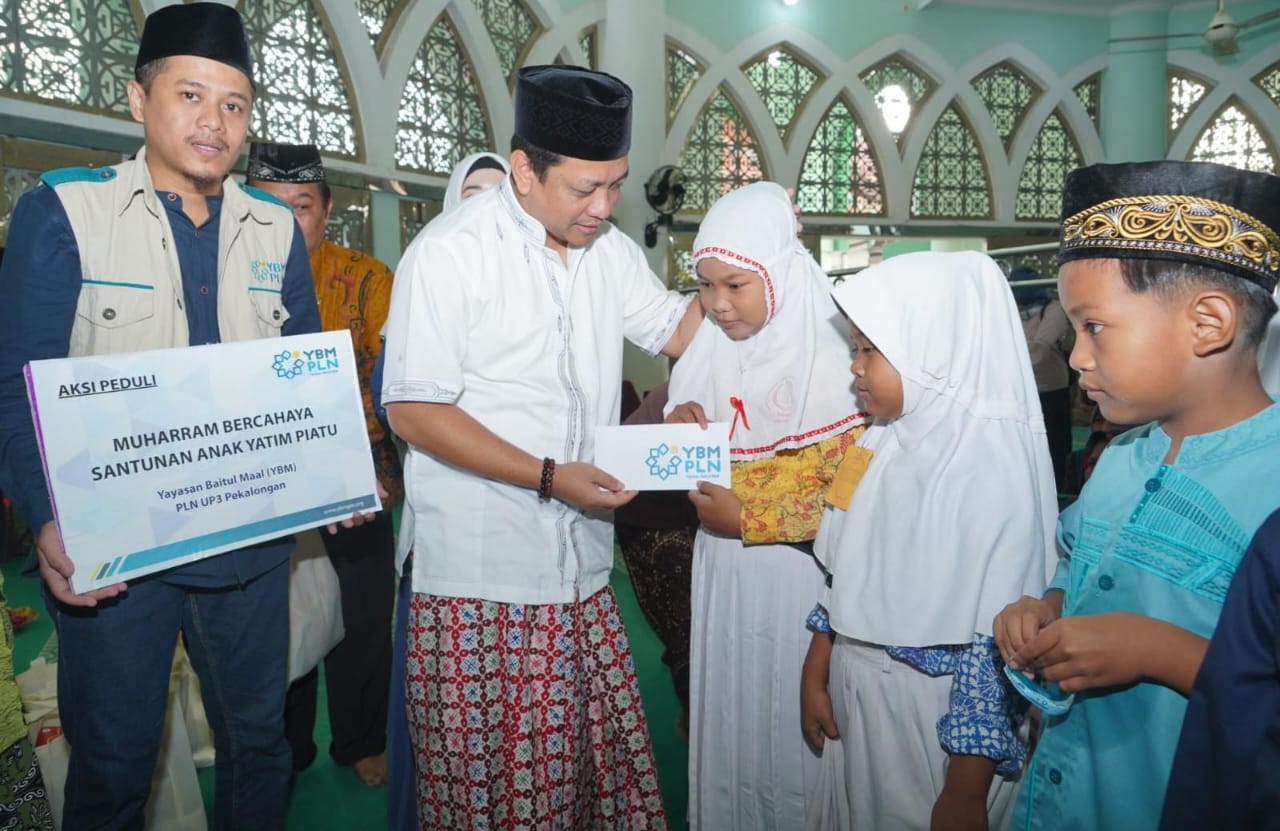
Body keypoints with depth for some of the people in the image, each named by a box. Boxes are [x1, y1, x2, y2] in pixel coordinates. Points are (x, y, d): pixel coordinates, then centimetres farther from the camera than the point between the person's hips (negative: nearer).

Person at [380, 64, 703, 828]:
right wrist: (549, 476, -18)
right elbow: (413, 411, -13)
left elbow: (682, 330, 16)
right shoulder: (452, 251, -10)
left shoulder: (610, 251, 8)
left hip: (582, 567, 5)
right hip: (479, 573, -5)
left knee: (589, 761, 12)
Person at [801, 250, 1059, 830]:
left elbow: (997, 645, -21)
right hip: (853, 700, 7)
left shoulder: (993, 467, -21)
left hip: (941, 718, -7)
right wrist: (815, 674, 11)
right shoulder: (884, 440, 2)